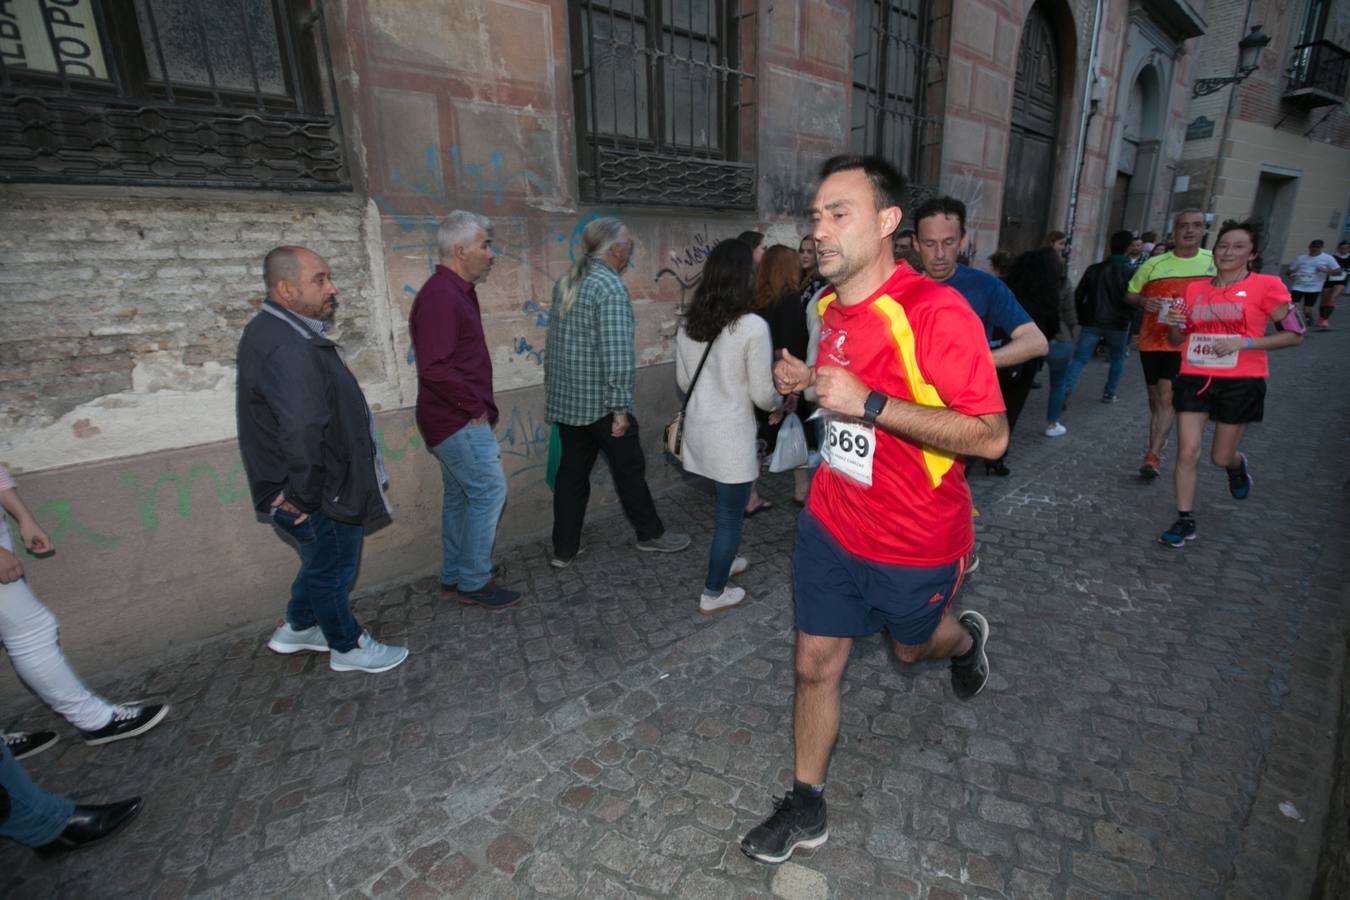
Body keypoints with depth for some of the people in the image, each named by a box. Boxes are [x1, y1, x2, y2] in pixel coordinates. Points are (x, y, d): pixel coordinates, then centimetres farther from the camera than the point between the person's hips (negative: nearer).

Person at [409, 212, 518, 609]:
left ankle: (454, 575, 28)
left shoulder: (456, 291, 13)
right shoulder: (440, 296, -19)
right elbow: (435, 368, -27)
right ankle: (474, 582, 8)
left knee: (460, 495, 15)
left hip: (458, 419, 10)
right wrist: (474, 407, -17)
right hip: (458, 421, -10)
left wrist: (480, 406, 12)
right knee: (490, 490, -4)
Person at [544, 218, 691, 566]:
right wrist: (620, 408, -19)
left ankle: (564, 549, 20)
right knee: (629, 468, 8)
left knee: (572, 471, 13)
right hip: (599, 400, -8)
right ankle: (650, 534, 25)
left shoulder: (565, 282, 11)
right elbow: (617, 354, -22)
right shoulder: (610, 286, -16)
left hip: (565, 397, 8)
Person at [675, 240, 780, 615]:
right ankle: (713, 593, 22)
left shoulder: (687, 324, 1)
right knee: (730, 513, 9)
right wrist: (781, 401, 7)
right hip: (731, 433, -6)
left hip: (698, 427, 7)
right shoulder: (753, 326, -18)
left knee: (726, 505, 25)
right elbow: (762, 394, -15)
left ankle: (722, 562, 42)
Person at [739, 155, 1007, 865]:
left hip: (916, 539, -5)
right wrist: (802, 381, -2)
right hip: (832, 521, 5)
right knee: (815, 664, 11)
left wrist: (869, 403, -33)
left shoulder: (937, 311, -22)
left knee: (912, 645, 23)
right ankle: (806, 805, 32)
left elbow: (990, 435, -24)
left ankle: (966, 638, 61)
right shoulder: (831, 307, 1)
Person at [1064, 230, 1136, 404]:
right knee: (1118, 359, 18)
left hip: (1091, 323, 1)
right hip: (1118, 325, -1)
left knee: (1079, 358, -2)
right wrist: (1128, 319, 9)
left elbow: (1079, 295, 8)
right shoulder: (1130, 273, -4)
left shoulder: (1094, 269, 4)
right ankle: (1109, 393, 18)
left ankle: (1065, 388, -24)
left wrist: (1082, 317, 16)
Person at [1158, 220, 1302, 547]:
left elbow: (1295, 334, -3)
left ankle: (1238, 465, 48)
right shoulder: (1195, 289, 5)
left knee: (1221, 457, 9)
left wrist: (1245, 343, -17)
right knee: (1188, 452, -4)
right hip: (1195, 379, 2)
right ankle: (1185, 522, 7)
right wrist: (1174, 324, -8)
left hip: (1240, 382, -2)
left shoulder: (1266, 286, -5)